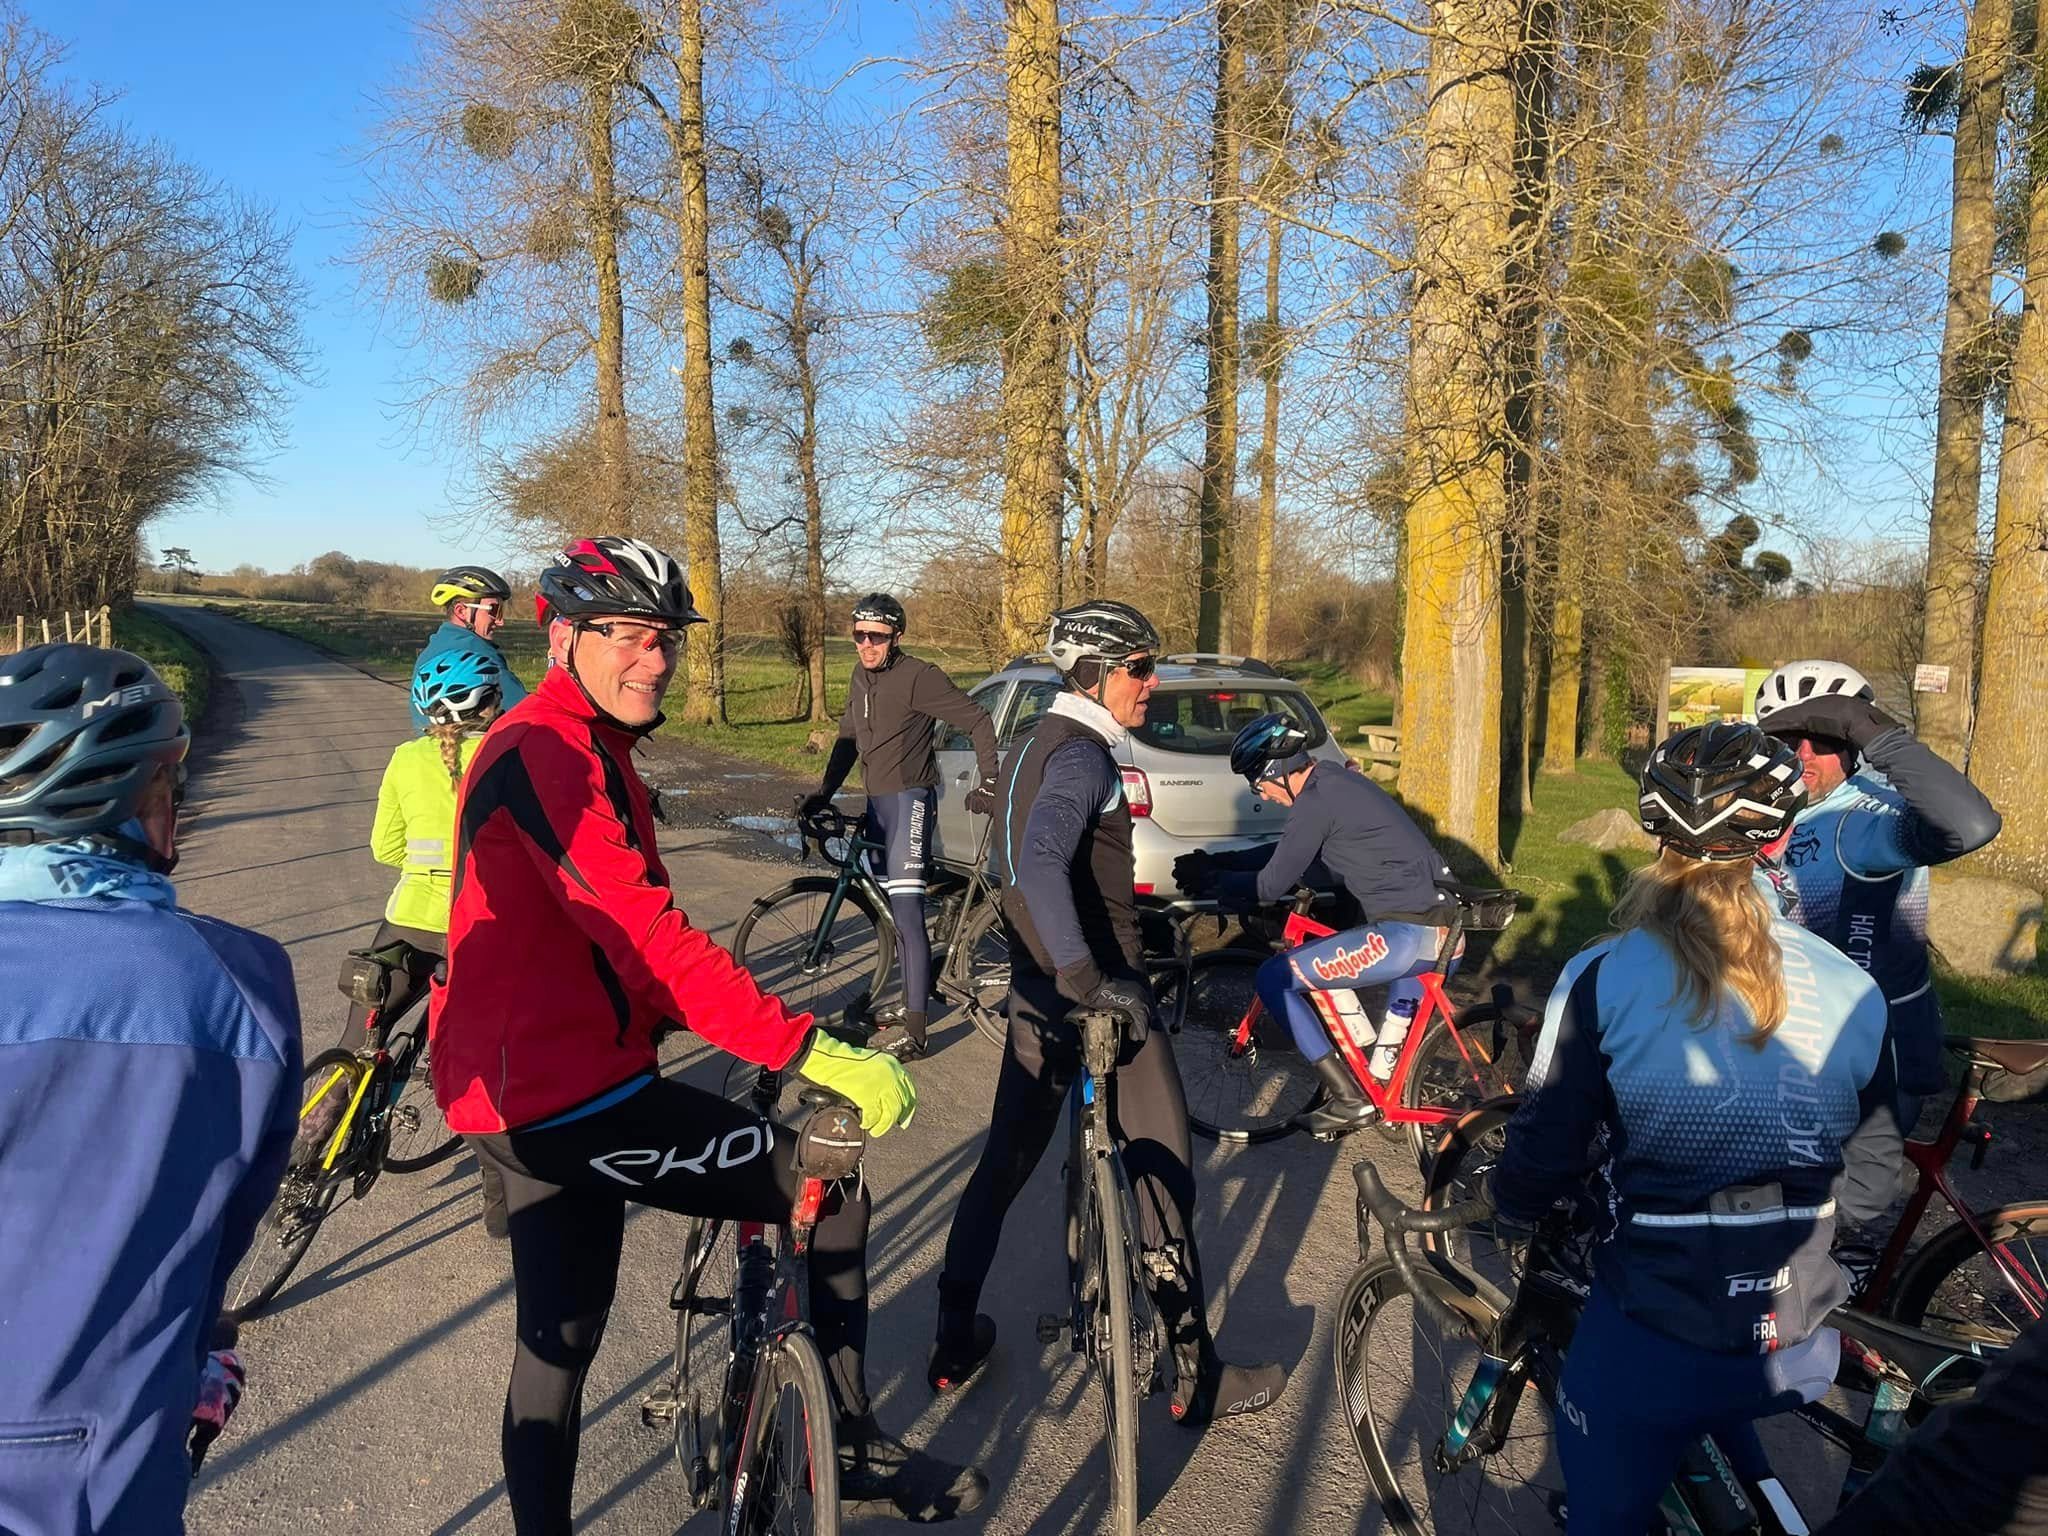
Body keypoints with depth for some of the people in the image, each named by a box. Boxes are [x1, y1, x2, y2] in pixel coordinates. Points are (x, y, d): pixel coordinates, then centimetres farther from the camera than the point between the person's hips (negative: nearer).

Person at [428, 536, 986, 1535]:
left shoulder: (582, 751, 16)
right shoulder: (545, 751, -19)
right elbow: (645, 938, -29)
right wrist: (811, 1052, -31)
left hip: (526, 1091, 10)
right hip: (570, 1098, -10)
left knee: (559, 1339, 20)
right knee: (829, 1190, -4)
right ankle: (855, 1450, 11)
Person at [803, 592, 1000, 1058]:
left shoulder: (917, 677, -14)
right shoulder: (862, 677, 10)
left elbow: (978, 721, -12)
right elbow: (848, 737, 21)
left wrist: (989, 783, -16)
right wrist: (824, 793, 15)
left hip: (909, 799, -9)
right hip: (877, 801, 9)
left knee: (906, 910, -13)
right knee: (891, 907, 14)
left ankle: (914, 1030, -10)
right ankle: (912, 997, 28)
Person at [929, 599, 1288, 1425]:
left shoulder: (1035, 745, 13)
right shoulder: (1082, 753, -18)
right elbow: (1041, 864, -34)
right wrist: (1088, 977, -36)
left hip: (1035, 991, 9)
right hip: (1099, 998, -9)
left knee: (1005, 1162, 18)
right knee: (1161, 1173, 3)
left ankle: (954, 1344, 27)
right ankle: (1198, 1376, 13)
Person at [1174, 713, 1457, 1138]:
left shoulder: (1317, 801, -11)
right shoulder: (1335, 780, 19)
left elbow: (1270, 886, -8)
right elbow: (1282, 852, 28)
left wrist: (1210, 880, 8)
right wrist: (1215, 863, 24)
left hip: (1408, 937, -10)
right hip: (1445, 930, 10)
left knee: (1273, 978, -4)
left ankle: (1350, 1101, 1)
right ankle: (1385, 1062, 37)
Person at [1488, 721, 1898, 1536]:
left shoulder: (1604, 979, -17)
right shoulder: (1853, 992, -8)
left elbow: (1545, 1153, -10)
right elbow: (1865, 1189, 4)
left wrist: (1514, 1206, 13)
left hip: (1649, 1343, -3)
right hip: (1799, 1349, 3)